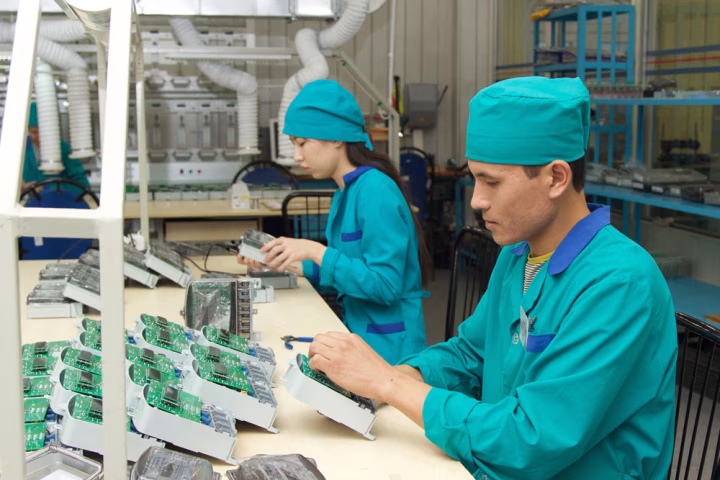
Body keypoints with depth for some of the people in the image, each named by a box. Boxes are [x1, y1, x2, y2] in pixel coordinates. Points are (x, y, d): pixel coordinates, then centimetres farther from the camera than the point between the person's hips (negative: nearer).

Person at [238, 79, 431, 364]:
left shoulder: (375, 191, -17)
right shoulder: (347, 192, 11)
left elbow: (385, 285, -21)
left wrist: (317, 252, -21)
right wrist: (286, 263, 9)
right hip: (357, 335, 8)